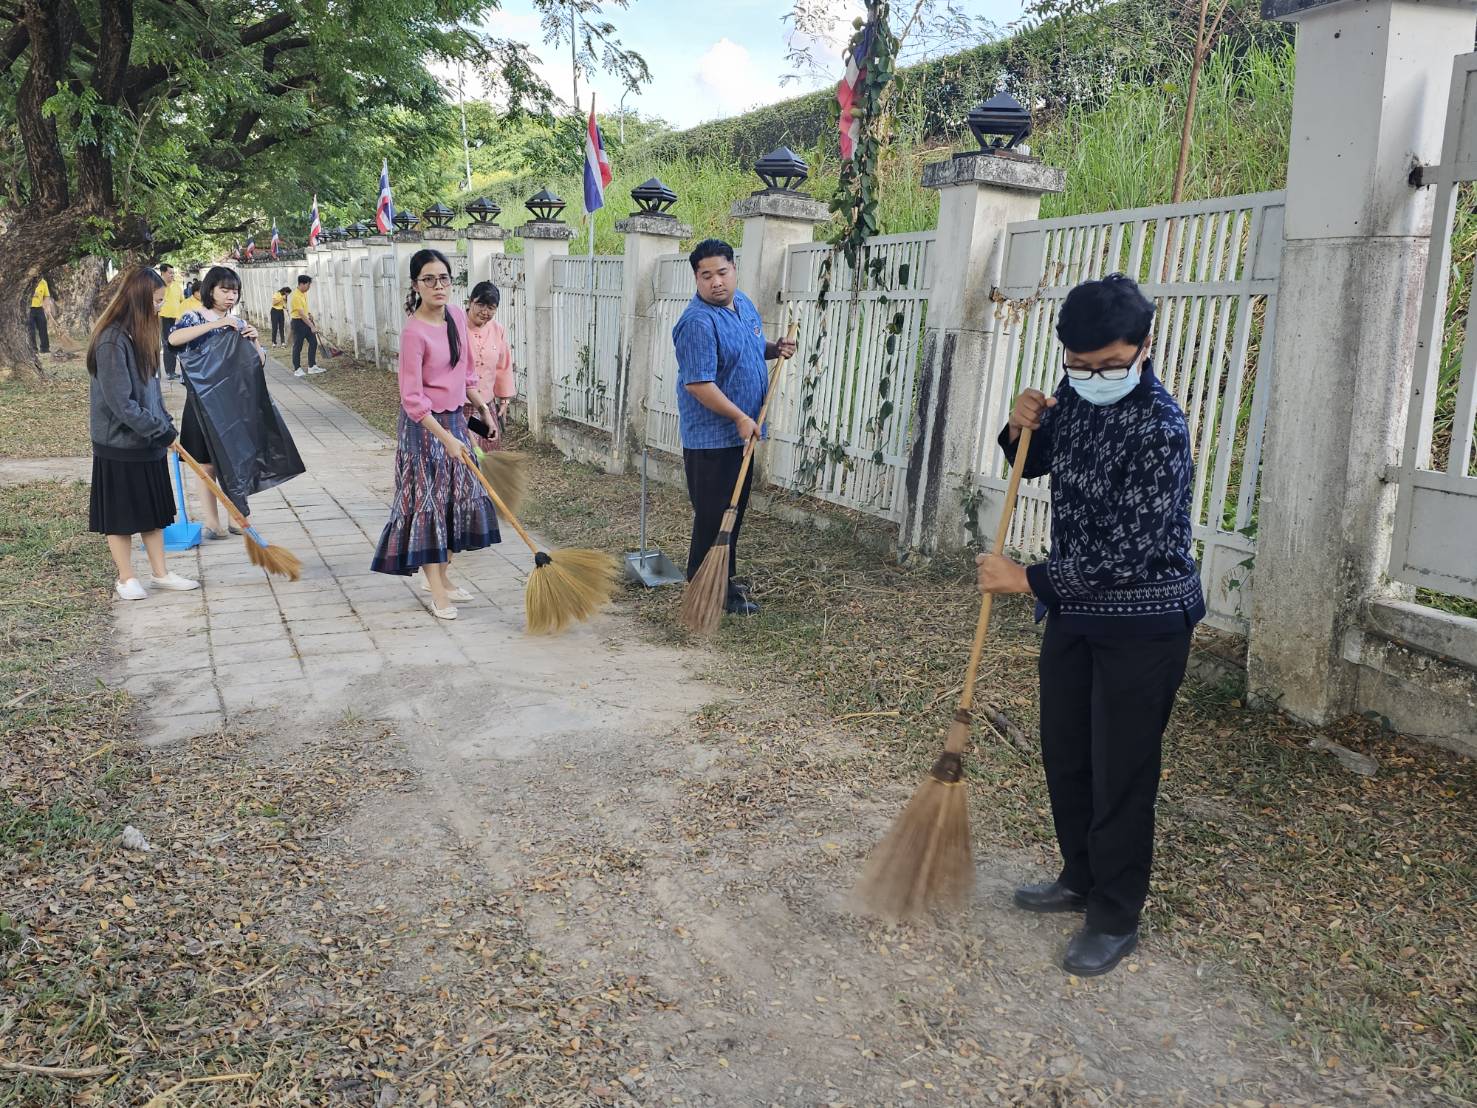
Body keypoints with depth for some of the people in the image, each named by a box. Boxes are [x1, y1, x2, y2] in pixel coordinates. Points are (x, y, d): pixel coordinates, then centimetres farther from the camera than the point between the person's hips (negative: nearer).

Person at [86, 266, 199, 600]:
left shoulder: (139, 335, 8)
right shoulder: (112, 341, -20)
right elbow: (120, 402, -23)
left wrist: (165, 424, 7)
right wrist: (160, 430, -17)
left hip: (148, 441, 9)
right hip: (119, 445, -8)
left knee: (154, 510, 14)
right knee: (121, 514, 5)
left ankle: (160, 573, 23)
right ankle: (126, 579, 17)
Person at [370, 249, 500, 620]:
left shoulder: (457, 315, 1)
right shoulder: (414, 332, -21)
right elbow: (412, 398, -22)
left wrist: (482, 406, 13)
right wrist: (445, 438, -23)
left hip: (455, 418, 8)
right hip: (425, 425, -8)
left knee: (459, 496, 13)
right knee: (428, 500, -1)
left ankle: (440, 576, 28)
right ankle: (437, 592, 8)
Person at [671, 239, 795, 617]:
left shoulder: (743, 303, 8)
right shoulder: (698, 323, -21)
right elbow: (698, 384, -25)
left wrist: (773, 350, 5)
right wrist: (740, 418, -24)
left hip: (740, 432, 9)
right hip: (710, 438, -9)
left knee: (735, 510, 17)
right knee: (713, 515, -4)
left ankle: (725, 581, 30)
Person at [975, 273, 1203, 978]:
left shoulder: (1159, 428, -24)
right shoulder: (1076, 395, -1)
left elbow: (1130, 553, -27)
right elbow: (1034, 464, 17)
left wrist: (1027, 579, -21)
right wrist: (1021, 428, -6)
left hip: (1143, 623, -8)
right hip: (1075, 610, 8)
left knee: (1121, 771, 3)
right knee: (1064, 754, 18)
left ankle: (1116, 918, 21)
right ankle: (1082, 877, 38)